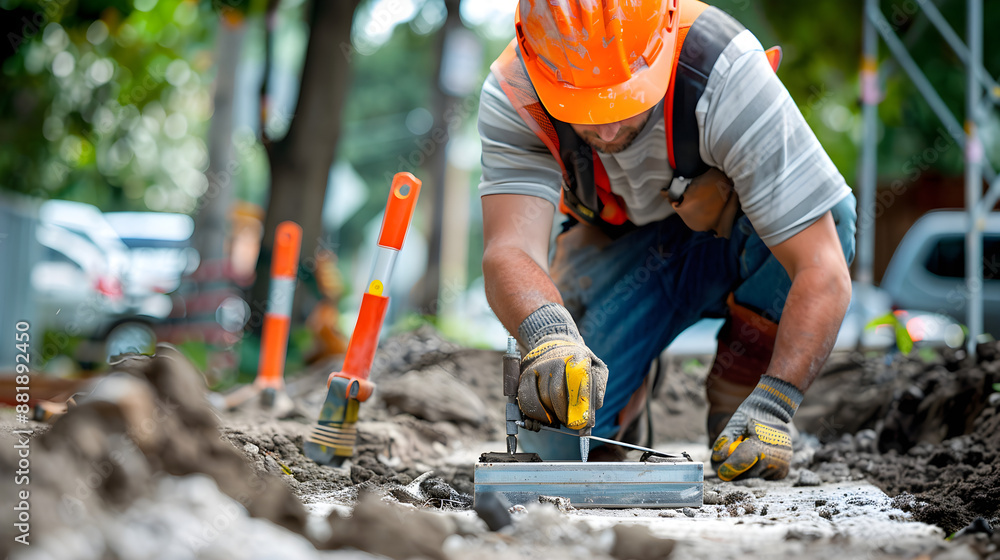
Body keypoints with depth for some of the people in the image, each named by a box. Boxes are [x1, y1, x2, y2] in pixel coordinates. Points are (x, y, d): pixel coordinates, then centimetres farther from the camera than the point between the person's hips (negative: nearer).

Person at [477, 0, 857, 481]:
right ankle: (629, 387, 16)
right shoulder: (511, 96, -29)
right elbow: (509, 252, -40)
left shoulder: (727, 77, -36)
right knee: (554, 446, -20)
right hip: (621, 247, 1)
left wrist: (773, 404, -49)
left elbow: (824, 272, -38)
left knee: (826, 218, -36)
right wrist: (547, 332, -62)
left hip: (738, 243, -1)